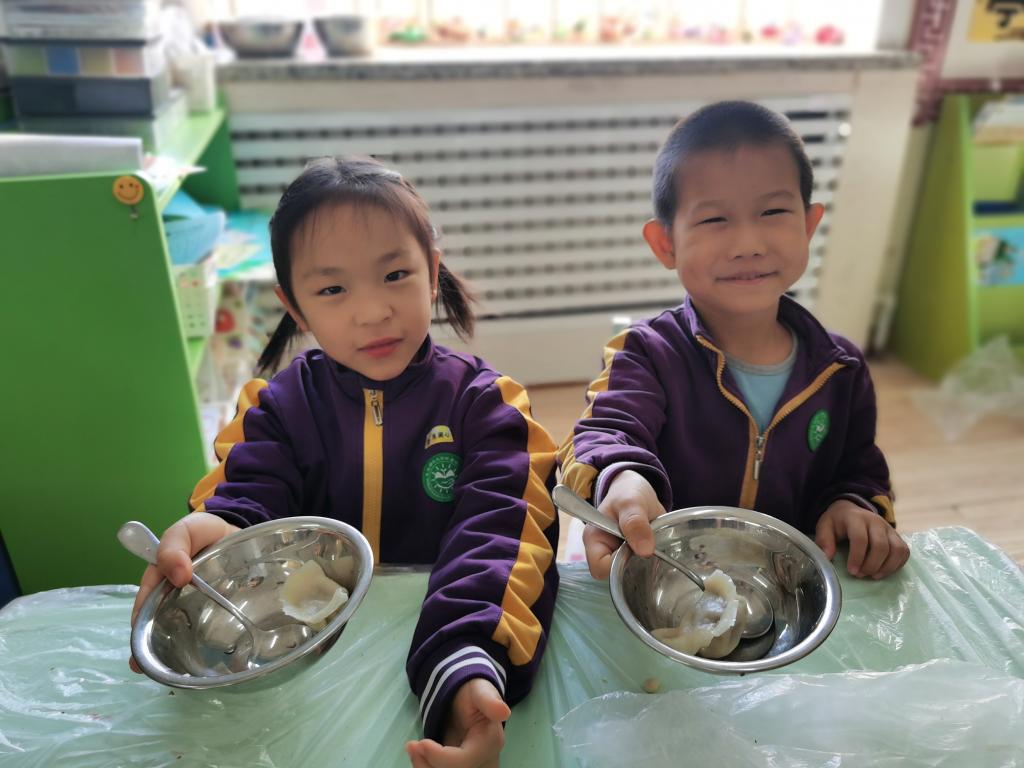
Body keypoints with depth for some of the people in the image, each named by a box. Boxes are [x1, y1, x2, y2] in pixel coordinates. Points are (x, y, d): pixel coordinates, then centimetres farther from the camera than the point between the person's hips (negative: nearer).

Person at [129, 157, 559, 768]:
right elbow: (249, 498, -7)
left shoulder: (483, 401, -5)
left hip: (435, 630, -1)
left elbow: (495, 529, -17)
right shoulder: (277, 407, 5)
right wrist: (212, 533, -33)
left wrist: (469, 667, -36)